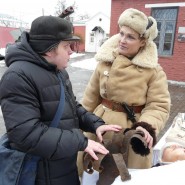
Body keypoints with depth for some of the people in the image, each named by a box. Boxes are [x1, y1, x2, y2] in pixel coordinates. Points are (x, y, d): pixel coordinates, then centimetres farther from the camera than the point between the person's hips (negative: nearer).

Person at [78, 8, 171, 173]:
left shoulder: (153, 70, -8)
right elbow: (91, 98, 7)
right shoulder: (105, 61, 0)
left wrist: (147, 127, -26)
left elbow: (159, 105, -8)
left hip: (132, 132, -2)